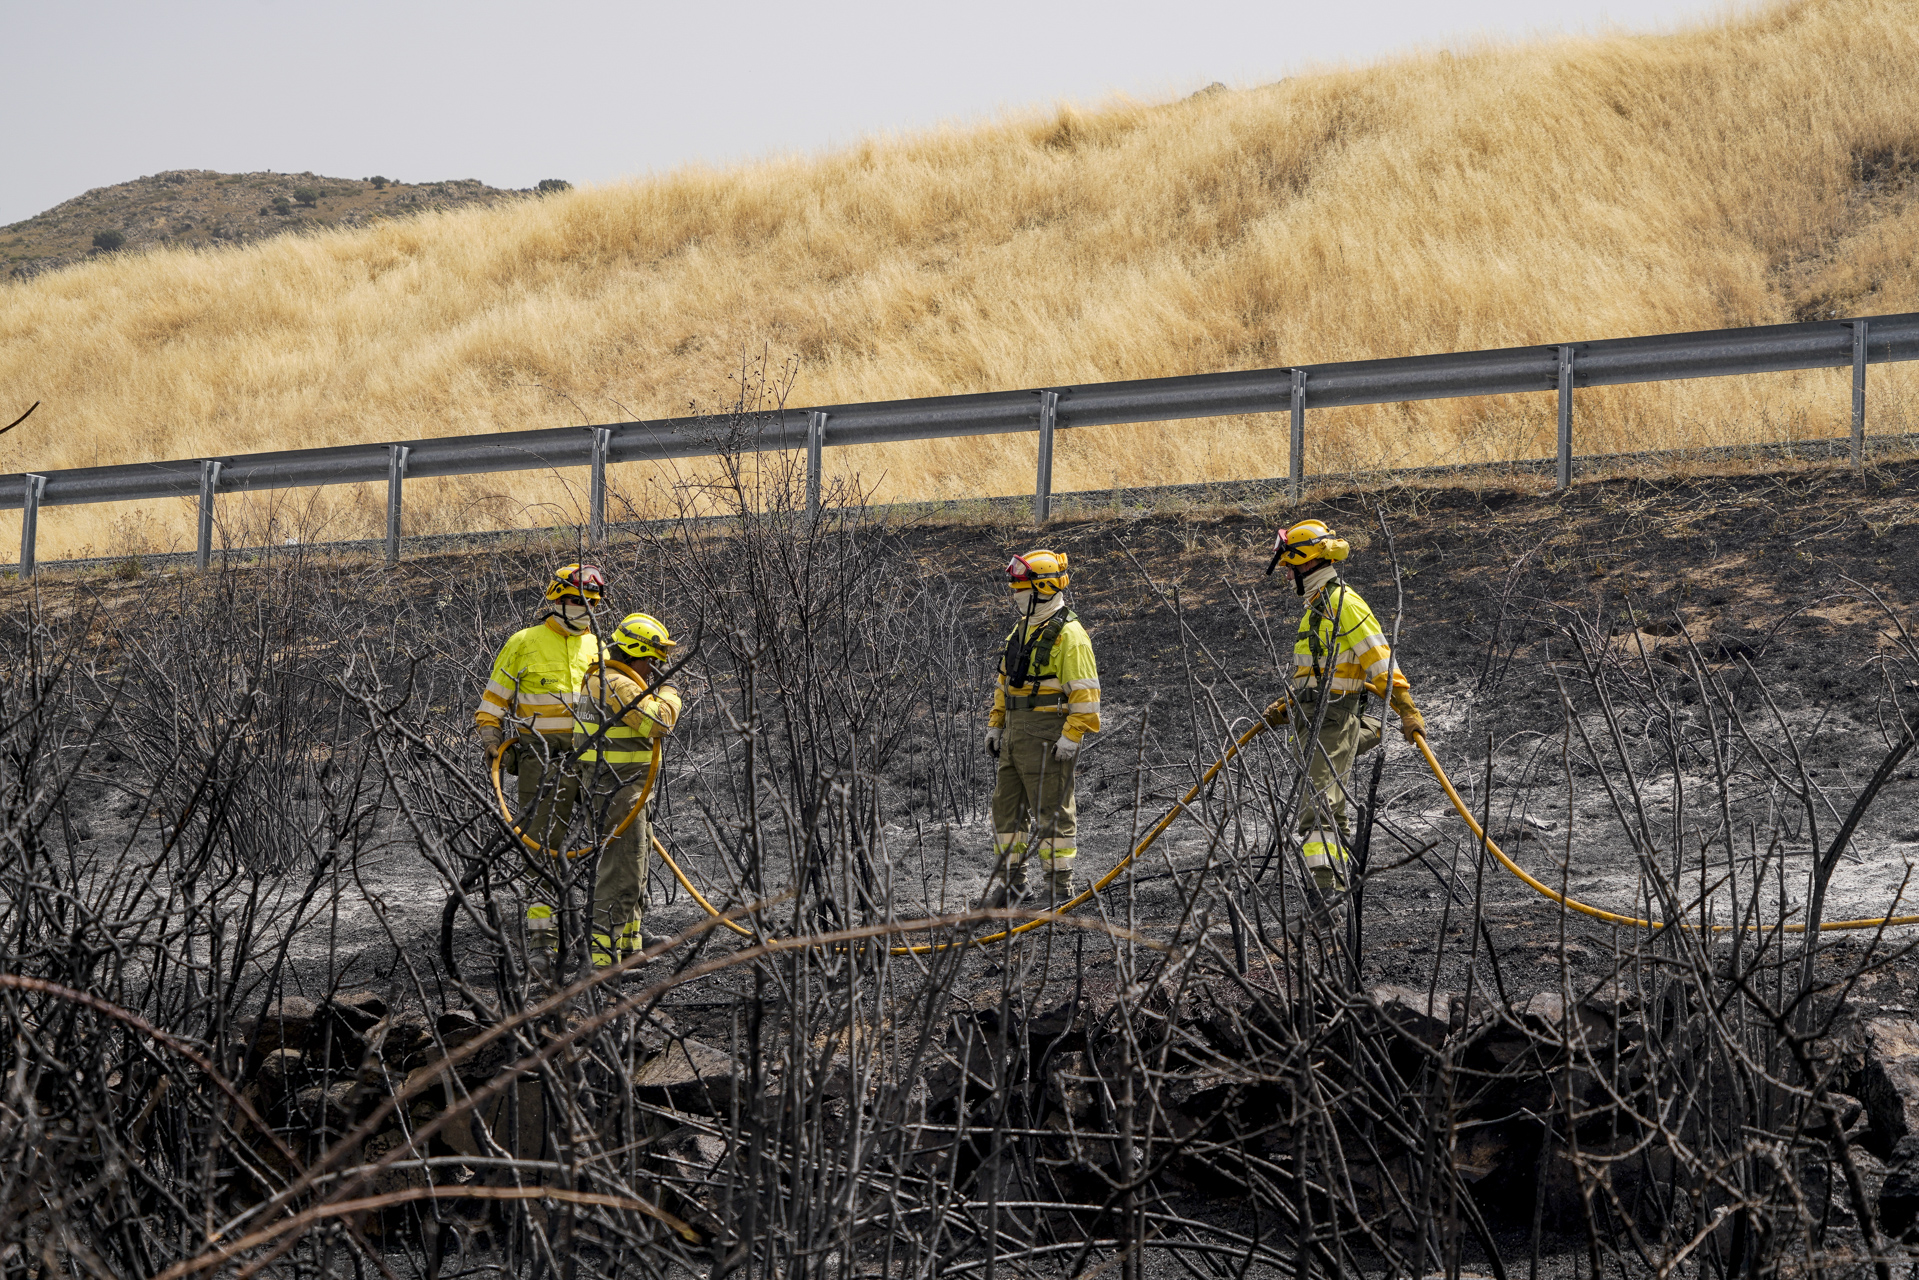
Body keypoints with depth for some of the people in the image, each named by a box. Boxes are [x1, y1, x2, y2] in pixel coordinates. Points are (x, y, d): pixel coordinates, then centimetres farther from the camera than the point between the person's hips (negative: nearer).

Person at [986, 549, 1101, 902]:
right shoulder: (1021, 630, 16)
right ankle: (1015, 880, 21)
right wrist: (995, 724, 19)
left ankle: (1060, 884, 1)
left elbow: (1084, 692, -16)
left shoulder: (1068, 634, -13)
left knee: (1052, 811, -5)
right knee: (1007, 806, 12)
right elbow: (1005, 681, 24)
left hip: (1047, 737, -9)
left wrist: (1072, 735, -22)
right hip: (1014, 733, 9)